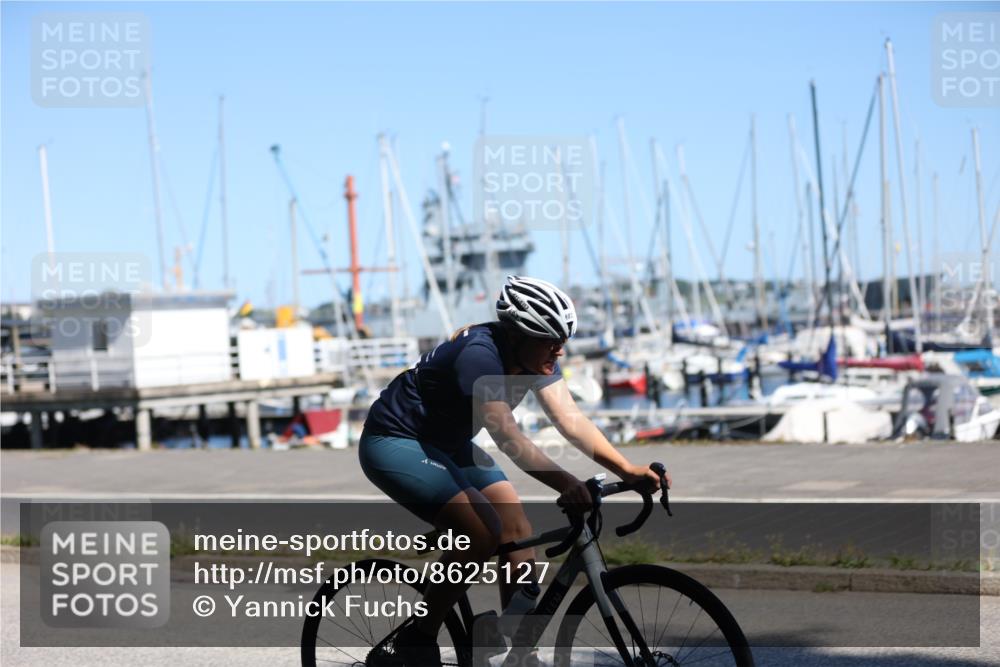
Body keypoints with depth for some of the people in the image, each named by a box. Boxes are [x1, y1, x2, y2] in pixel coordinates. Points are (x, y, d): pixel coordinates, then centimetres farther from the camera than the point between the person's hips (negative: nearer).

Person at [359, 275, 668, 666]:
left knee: (518, 531, -3)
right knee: (482, 535, -23)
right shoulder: (479, 355, -32)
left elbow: (570, 419, -12)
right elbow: (508, 439, -40)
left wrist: (626, 469, -23)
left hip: (448, 444, 9)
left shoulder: (535, 356, -7)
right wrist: (566, 485, -50)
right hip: (395, 443, -9)